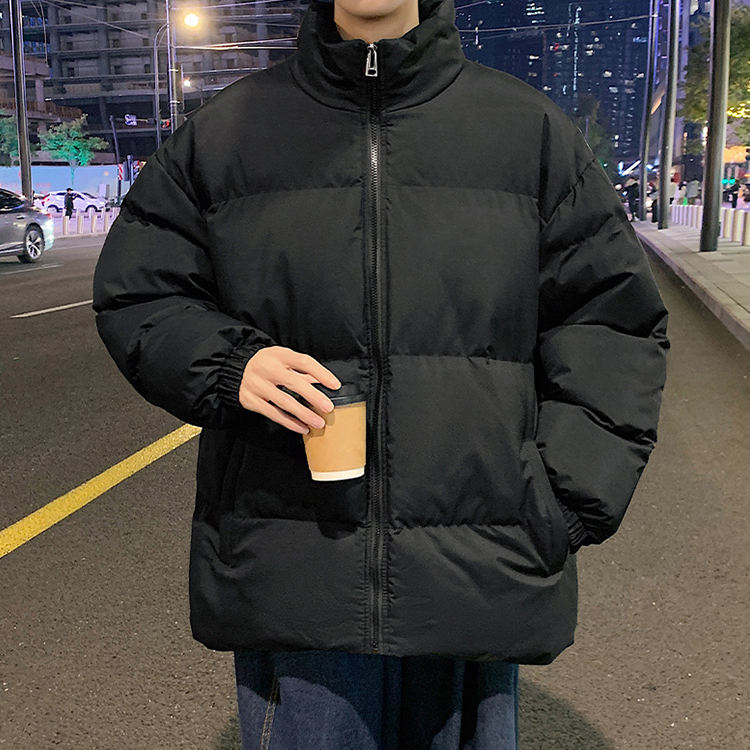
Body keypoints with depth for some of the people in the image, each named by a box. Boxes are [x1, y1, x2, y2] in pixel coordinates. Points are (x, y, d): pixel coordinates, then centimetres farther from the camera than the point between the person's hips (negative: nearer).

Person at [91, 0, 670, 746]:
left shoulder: (530, 127, 4)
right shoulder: (225, 129, 5)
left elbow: (614, 321, 5)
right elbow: (133, 292, 11)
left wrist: (562, 502, -4)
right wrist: (225, 362, -10)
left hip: (475, 574, 1)